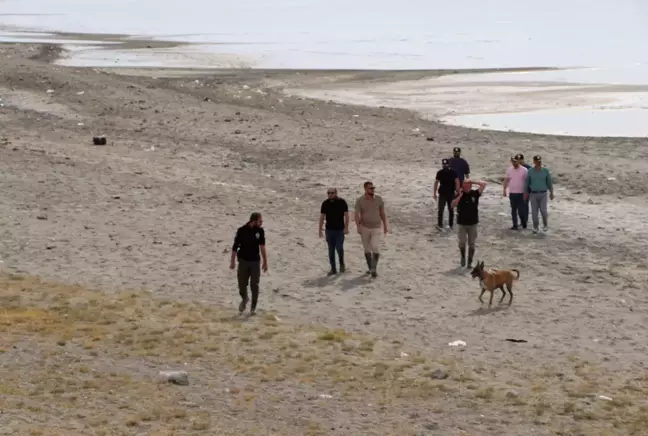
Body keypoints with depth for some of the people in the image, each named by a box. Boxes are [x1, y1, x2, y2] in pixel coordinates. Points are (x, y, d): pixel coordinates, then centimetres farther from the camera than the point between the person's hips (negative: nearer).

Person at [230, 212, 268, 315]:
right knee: (242, 284, 2)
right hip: (243, 261, -1)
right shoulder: (242, 230, -12)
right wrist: (233, 261, -4)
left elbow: (262, 247, 4)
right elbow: (235, 247, -5)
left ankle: (253, 307, 13)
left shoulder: (260, 231, -4)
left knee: (254, 285, 1)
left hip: (255, 261, 1)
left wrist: (265, 262, 5)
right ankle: (244, 299, 33)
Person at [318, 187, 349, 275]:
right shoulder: (325, 203, 0)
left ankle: (342, 264, 18)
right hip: (329, 230, 2)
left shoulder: (342, 202, -5)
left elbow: (346, 215, -3)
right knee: (331, 249, 4)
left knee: (339, 248, -9)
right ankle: (333, 269, 11)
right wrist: (320, 230, 1)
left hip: (340, 230, -2)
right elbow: (322, 217, 4)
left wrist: (346, 227, -13)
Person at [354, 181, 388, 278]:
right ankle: (370, 268, 23)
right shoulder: (360, 201, -8)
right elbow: (357, 215, -14)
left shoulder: (379, 199, -4)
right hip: (364, 228, 1)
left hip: (376, 229, -1)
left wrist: (385, 226, 6)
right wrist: (358, 227, -28)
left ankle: (374, 269, -11)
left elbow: (382, 213, 5)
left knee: (376, 248, -16)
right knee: (367, 249, 10)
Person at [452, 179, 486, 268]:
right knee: (462, 242, -9)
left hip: (473, 223, 1)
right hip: (462, 223, -1)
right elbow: (453, 205, -13)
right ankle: (463, 256, 17)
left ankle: (470, 262, 15)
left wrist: (472, 182, -14)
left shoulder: (475, 193, -2)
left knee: (471, 244, 5)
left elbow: (484, 184, -11)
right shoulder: (460, 194, -2)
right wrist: (460, 195, -17)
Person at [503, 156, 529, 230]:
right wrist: (504, 190, 5)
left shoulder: (524, 170, -5)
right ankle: (515, 225, 14)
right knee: (513, 210, 7)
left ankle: (523, 222, 19)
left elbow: (527, 181, -3)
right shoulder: (509, 170, 5)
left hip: (521, 193, -3)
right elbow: (506, 180, 11)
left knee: (521, 210, -3)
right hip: (512, 193, 3)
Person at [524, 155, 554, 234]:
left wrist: (551, 193, 7)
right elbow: (527, 183, 5)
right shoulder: (530, 171, -4)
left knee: (543, 211, -9)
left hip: (543, 194, 0)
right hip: (533, 194, 0)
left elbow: (549, 182, 4)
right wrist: (525, 194, 6)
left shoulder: (545, 171, -5)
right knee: (534, 212, -2)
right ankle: (535, 227, 17)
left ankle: (545, 224, 20)